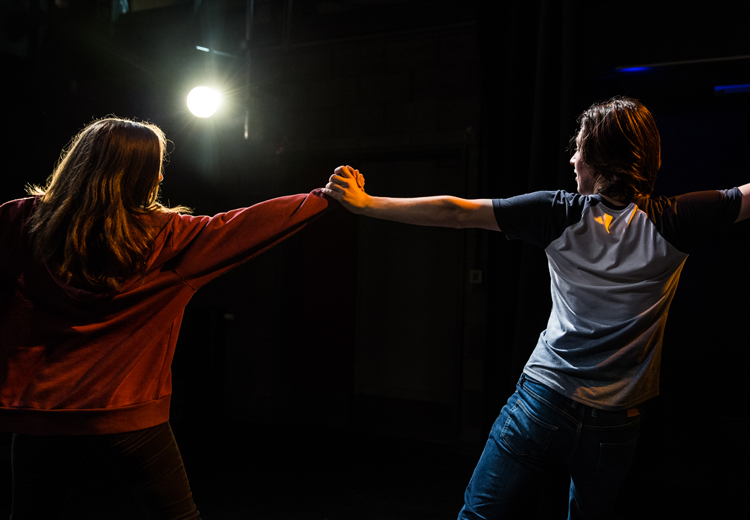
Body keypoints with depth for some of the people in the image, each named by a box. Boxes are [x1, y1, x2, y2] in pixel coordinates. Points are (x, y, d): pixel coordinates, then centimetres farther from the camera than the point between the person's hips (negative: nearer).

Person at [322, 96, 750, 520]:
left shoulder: (562, 214, -9)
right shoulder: (674, 222, -8)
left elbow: (454, 213, -7)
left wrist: (364, 202, 0)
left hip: (544, 402, -2)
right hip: (615, 424, 2)